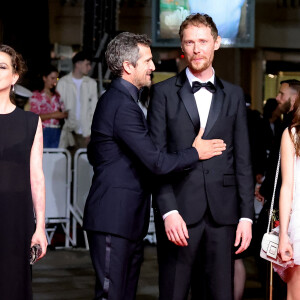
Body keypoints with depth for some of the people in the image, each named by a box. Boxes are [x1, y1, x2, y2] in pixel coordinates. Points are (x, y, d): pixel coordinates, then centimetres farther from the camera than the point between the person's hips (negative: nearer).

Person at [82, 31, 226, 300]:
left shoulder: (113, 99, 17)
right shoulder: (123, 105, -18)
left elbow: (93, 154, 26)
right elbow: (156, 161, -21)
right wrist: (196, 153, -8)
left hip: (127, 218, 11)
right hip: (115, 219, -11)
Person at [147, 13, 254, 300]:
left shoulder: (234, 95, 13)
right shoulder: (164, 92, 5)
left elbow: (243, 160, 11)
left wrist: (246, 215, 2)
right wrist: (168, 211, -11)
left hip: (223, 213, 2)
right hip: (179, 212, -2)